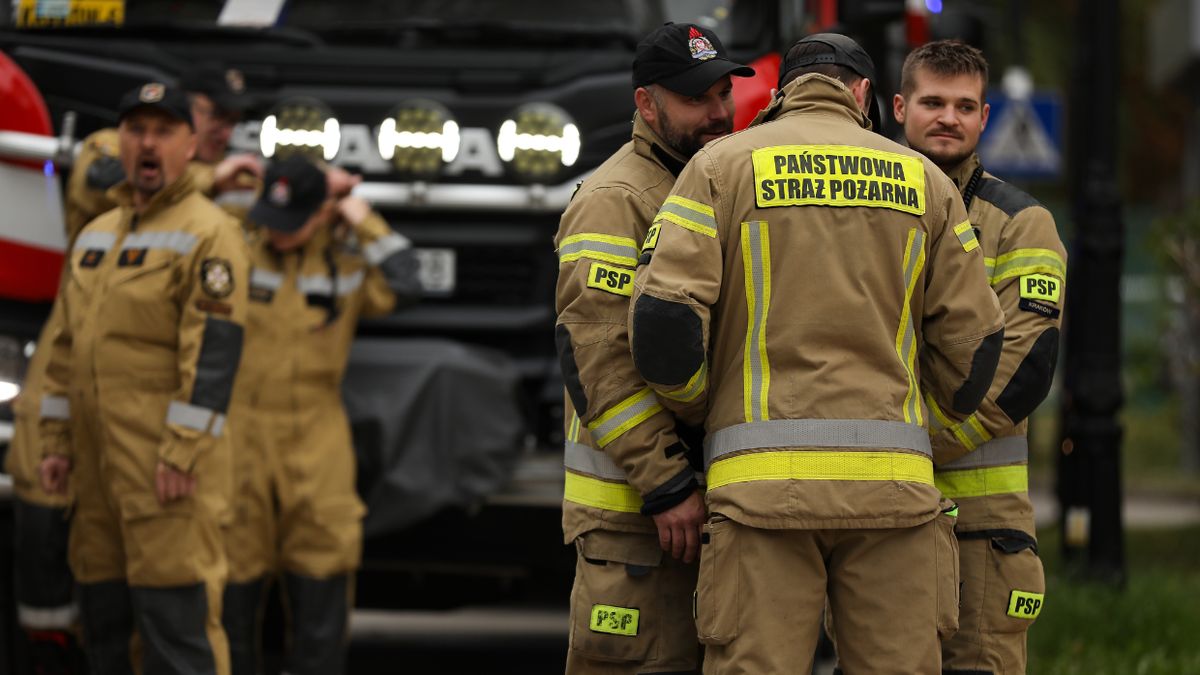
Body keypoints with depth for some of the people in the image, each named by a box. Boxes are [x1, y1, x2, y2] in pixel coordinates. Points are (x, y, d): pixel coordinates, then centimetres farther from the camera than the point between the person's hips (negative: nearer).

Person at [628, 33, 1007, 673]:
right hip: (892, 484, 2)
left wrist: (696, 413, 12)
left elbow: (663, 314, -5)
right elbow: (972, 339, 10)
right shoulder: (923, 180, 13)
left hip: (762, 481, -2)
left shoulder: (721, 165, 6)